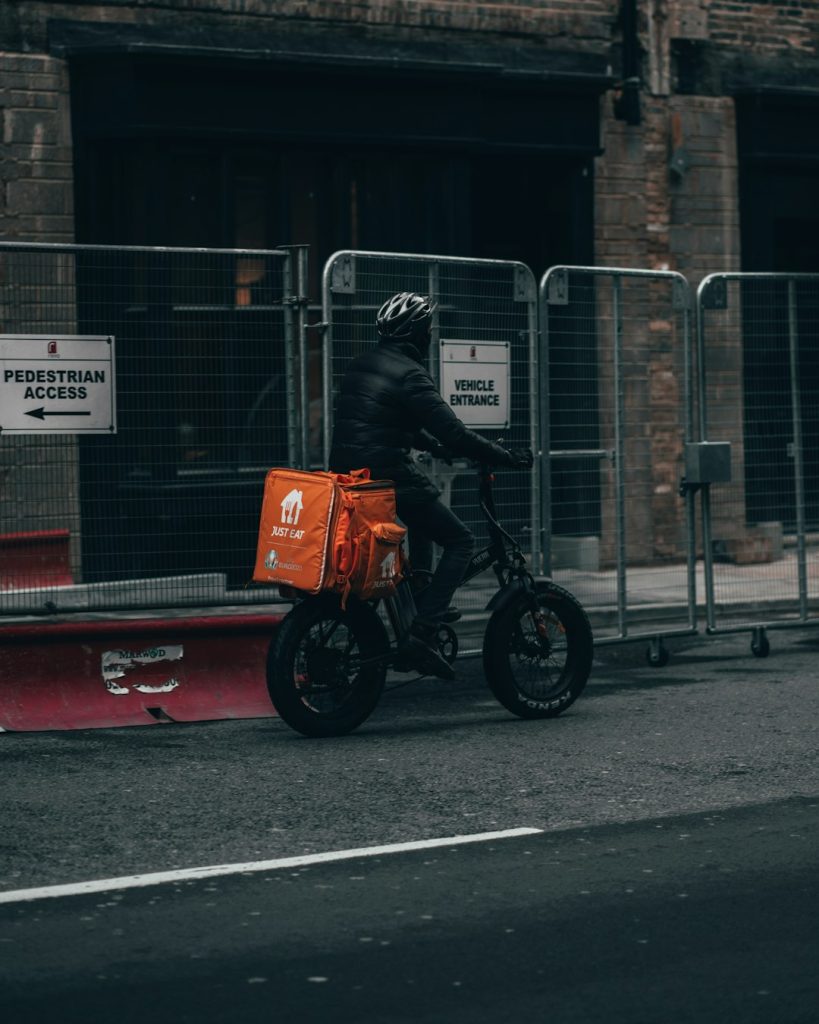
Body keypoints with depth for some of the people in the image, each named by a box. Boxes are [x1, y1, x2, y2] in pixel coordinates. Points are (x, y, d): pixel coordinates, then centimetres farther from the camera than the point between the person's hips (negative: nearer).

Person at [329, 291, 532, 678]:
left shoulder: (363, 365, 15)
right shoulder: (409, 374, -12)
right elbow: (454, 433, -17)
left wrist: (435, 447, 36)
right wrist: (508, 457, -10)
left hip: (346, 471, 9)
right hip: (388, 473, -9)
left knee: (423, 517, 32)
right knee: (460, 541, 0)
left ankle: (423, 603, 27)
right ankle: (421, 634, -12)